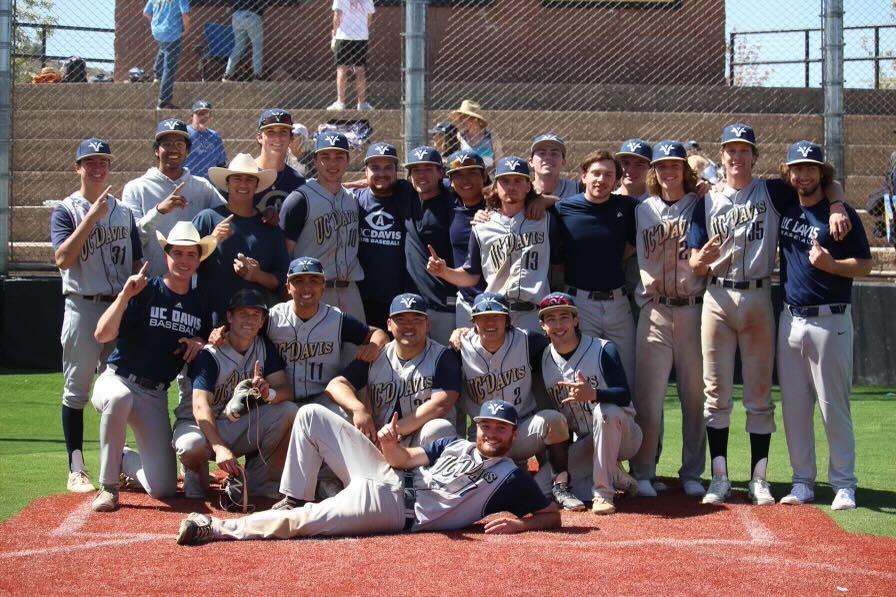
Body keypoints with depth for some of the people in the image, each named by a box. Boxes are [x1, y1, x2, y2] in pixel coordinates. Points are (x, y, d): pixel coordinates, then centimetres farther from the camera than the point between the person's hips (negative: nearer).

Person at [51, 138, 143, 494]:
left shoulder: (124, 212, 12)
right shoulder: (66, 211, -2)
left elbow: (137, 263, 15)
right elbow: (62, 259, -18)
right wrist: (93, 216, -21)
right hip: (83, 308, -4)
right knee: (76, 390, -1)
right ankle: (76, 470, 4)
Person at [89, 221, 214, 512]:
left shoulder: (200, 303, 6)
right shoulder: (144, 291, -8)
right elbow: (102, 335, -18)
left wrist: (200, 343, -1)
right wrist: (125, 295, -29)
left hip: (156, 396, 4)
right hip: (117, 381, -4)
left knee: (163, 488, -8)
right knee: (118, 398, -44)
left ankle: (124, 459, 27)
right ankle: (108, 486, -23)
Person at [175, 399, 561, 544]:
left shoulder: (512, 479, 3)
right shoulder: (454, 445, 20)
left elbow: (553, 517, 0)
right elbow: (405, 458, 11)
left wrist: (520, 524, -22)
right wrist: (390, 447, -15)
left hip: (394, 510, -8)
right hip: (387, 476, 8)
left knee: (298, 523, -30)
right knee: (311, 415, 3)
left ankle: (218, 528, -23)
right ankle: (293, 502, 3)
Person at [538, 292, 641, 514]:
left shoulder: (603, 350, -13)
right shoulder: (543, 360, 1)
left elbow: (625, 396, -25)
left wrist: (593, 394, -46)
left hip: (622, 434, -4)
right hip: (584, 443, 4)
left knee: (606, 411, -39)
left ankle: (604, 491, -27)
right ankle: (614, 477, 5)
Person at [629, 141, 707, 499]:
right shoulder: (642, 211, 12)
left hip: (693, 309, -1)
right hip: (654, 311, 1)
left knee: (695, 395, 4)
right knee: (648, 395, -3)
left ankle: (692, 473, 12)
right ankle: (643, 472, 6)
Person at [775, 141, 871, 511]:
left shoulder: (841, 214, -4)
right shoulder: (783, 209, 10)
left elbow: (865, 265, -5)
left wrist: (830, 264, -22)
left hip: (830, 322, -5)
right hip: (790, 320, 5)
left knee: (834, 406, -3)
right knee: (793, 406, 8)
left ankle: (843, 485, 4)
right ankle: (803, 482, 16)